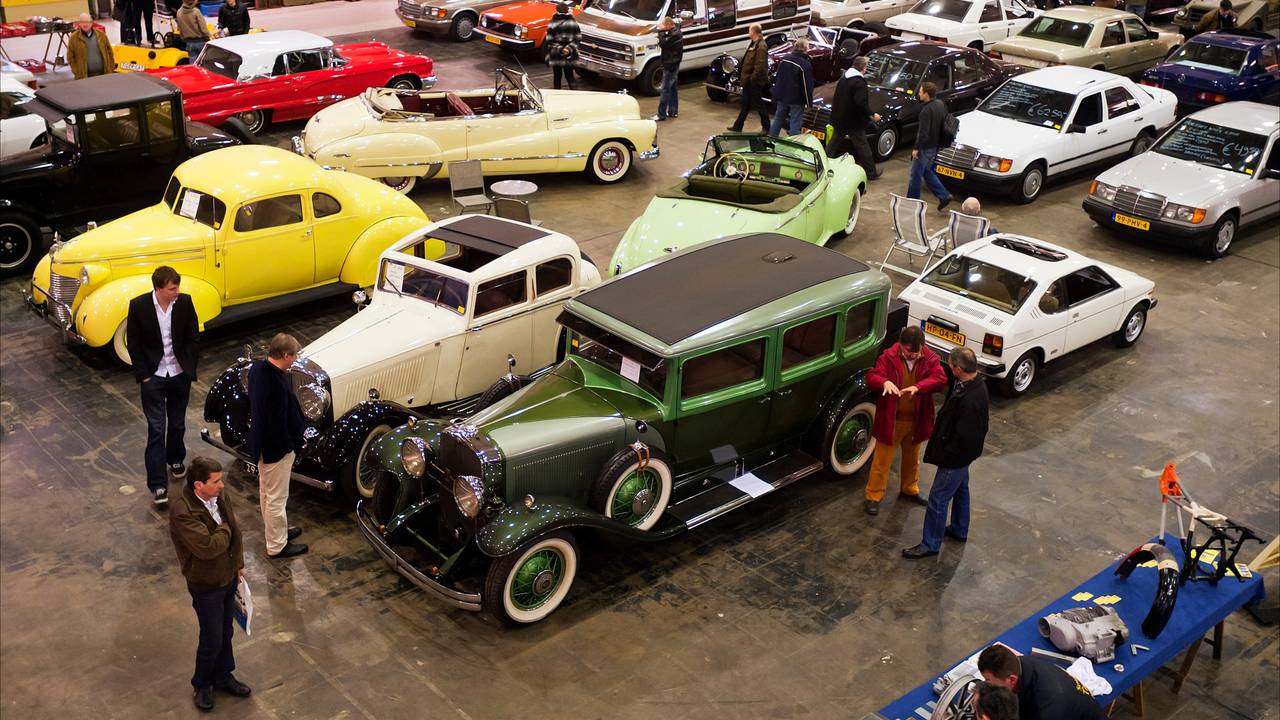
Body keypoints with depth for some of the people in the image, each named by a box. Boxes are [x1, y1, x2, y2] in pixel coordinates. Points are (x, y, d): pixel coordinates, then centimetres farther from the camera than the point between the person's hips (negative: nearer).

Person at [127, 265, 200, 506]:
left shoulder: (185, 302, -8)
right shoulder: (138, 305, -13)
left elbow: (193, 337, 2)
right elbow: (133, 343, -5)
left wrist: (189, 367, -3)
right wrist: (143, 374, -8)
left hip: (180, 375, 2)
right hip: (153, 377, -2)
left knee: (177, 423, 17)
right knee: (156, 429, -3)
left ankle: (175, 458, 44)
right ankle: (158, 485, 0)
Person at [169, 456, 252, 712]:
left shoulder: (220, 496, -7)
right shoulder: (181, 513, -30)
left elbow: (235, 530, 6)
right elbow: (208, 547, -36)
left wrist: (239, 564, 8)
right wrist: (225, 530, -18)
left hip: (229, 577, 6)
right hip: (206, 586, -6)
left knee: (226, 633, 21)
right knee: (212, 640, 8)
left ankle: (223, 678, 42)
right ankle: (202, 685, 34)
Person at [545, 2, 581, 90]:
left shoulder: (553, 23, -10)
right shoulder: (573, 22, -1)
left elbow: (550, 41, -14)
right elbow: (578, 38, -2)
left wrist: (559, 49, -14)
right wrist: (569, 48, -10)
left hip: (556, 55, -2)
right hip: (570, 55, 2)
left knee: (557, 76, 11)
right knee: (569, 76, 13)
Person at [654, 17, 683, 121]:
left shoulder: (675, 34, -21)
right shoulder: (674, 31, 11)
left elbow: (663, 44, -25)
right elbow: (666, 43, 14)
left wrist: (661, 31, -18)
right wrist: (662, 32, 2)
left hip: (670, 65, -11)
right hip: (673, 65, 11)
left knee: (665, 90, -7)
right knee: (673, 88, 16)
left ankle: (661, 115, -5)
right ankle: (673, 111, 24)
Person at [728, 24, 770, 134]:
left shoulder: (761, 47, -21)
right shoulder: (753, 44, 9)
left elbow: (760, 67, -25)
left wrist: (752, 79, -21)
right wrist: (743, 77, 13)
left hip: (755, 83, -9)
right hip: (748, 81, 9)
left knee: (758, 104, 3)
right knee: (745, 104, 17)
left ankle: (766, 128, 16)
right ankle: (737, 126, 26)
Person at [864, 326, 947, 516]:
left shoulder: (930, 359, -8)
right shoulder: (889, 357, -14)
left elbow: (941, 379, -21)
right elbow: (871, 377, -19)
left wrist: (918, 387, -38)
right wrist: (885, 382, -43)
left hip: (917, 420, 3)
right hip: (891, 419, -3)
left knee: (912, 457, 23)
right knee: (882, 459, 5)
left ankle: (910, 488, 45)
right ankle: (873, 496, 17)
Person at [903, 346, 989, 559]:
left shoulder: (970, 401, -37)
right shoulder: (974, 383, -6)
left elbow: (963, 437, -30)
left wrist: (944, 456, -18)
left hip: (955, 457, -10)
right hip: (963, 455, 10)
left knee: (938, 499, 4)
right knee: (960, 489, 27)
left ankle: (930, 545, 18)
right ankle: (959, 530, 47)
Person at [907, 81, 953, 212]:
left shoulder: (927, 110, -24)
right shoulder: (941, 104, 5)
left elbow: (923, 132, -26)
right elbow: (944, 121, 16)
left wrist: (916, 148, -18)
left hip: (925, 147, -9)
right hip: (935, 146, 9)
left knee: (915, 175, 3)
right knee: (927, 172, 22)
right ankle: (944, 196, 17)